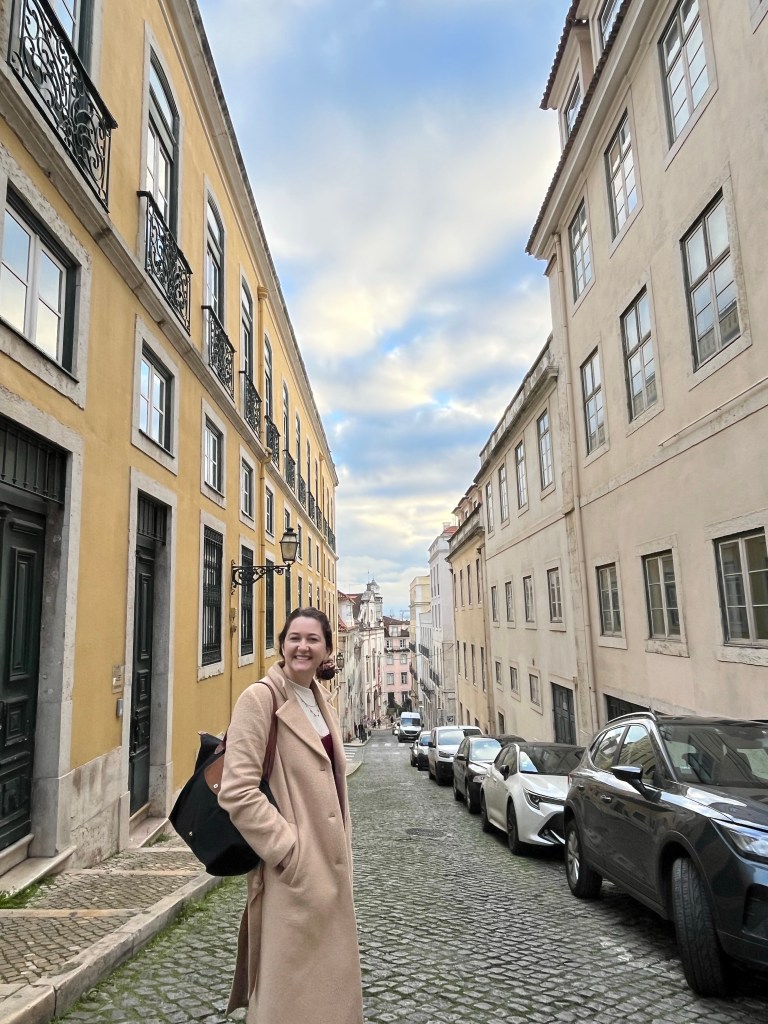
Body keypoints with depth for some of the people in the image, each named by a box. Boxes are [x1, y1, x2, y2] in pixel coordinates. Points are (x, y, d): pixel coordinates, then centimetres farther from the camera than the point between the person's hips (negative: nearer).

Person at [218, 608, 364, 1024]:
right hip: (291, 869, -8)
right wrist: (289, 849, -20)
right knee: (292, 989, 7)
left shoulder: (320, 700, 8)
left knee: (328, 983, 20)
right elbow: (237, 791, -21)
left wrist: (340, 853, 15)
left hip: (328, 866, 8)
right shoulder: (259, 698, -16)